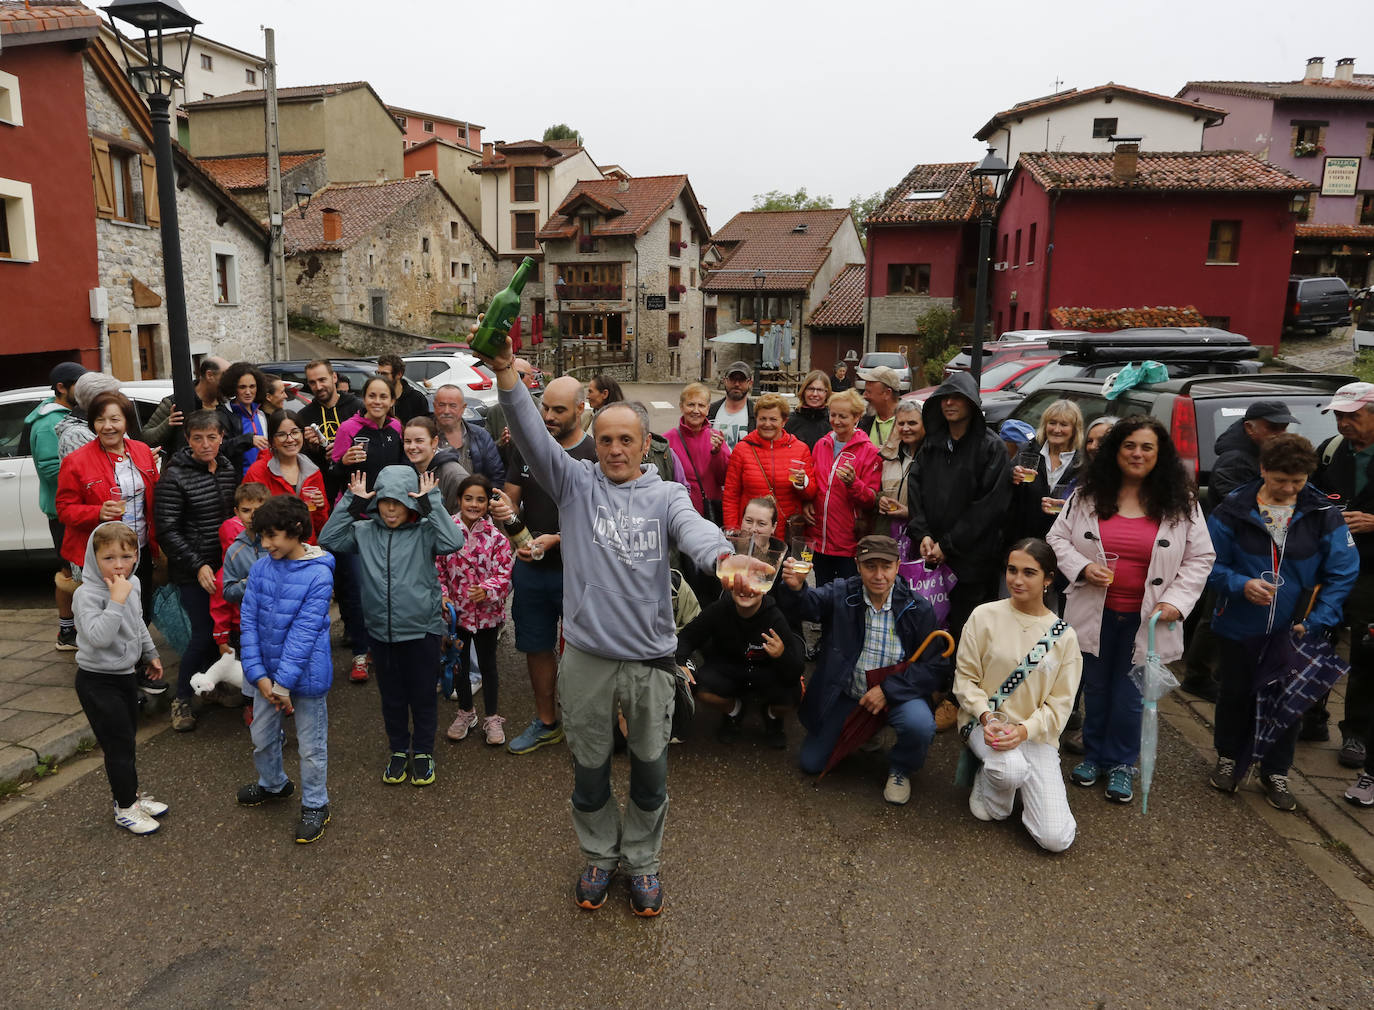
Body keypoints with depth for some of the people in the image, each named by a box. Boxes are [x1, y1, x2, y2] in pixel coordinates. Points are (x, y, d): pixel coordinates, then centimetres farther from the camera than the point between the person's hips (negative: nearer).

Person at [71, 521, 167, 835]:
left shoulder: (133, 584, 0)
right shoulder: (87, 594, -23)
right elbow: (99, 637, -36)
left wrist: (151, 654, 26)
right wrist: (116, 600, -37)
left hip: (125, 675, 8)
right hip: (97, 682, -8)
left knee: (126, 740, 19)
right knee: (118, 744, -1)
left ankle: (131, 794, 35)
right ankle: (124, 808, 14)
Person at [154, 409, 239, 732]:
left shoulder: (228, 469, 7)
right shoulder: (175, 475, -10)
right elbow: (166, 530, -12)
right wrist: (198, 566, -18)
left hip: (226, 566, 5)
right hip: (193, 572, -5)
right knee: (204, 635, -6)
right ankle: (181, 700, 13)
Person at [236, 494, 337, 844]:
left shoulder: (318, 575, -19)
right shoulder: (260, 568, -4)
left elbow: (304, 633, -21)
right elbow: (249, 621, -5)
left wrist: (283, 684, -21)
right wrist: (258, 674, -13)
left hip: (305, 675, -5)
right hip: (267, 672, 5)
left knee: (311, 746, 8)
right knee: (262, 737, 22)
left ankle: (315, 805, 28)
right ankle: (273, 784, 49)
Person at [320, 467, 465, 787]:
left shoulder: (425, 531, -9)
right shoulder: (364, 531, 2)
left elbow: (454, 541, -26)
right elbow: (327, 540, -6)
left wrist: (431, 504, -24)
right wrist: (351, 503, -11)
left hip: (422, 629, -3)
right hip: (381, 631, 3)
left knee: (423, 695, 11)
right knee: (391, 696, 17)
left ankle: (423, 751, 30)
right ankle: (399, 750, 36)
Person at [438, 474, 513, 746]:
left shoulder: (495, 536, -11)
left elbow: (504, 573, -9)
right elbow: (437, 568, 0)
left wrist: (487, 589, -24)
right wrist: (442, 595, -11)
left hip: (487, 611, -1)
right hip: (456, 611, 2)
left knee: (487, 664, 12)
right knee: (459, 663, 17)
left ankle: (492, 717, 28)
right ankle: (466, 712, 38)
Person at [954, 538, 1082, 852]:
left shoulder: (1064, 636, 0)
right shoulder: (984, 616, -4)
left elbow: (1060, 703, 0)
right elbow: (965, 676, -1)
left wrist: (1024, 730, -18)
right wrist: (986, 717, -18)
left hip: (1036, 733, 1)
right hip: (984, 724, -1)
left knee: (1056, 839, -12)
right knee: (1010, 768, -37)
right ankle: (990, 781, 0)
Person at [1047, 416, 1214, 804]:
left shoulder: (1181, 503, -2)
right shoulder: (1087, 495, -2)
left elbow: (1200, 558, 1)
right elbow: (1058, 538, 3)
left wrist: (1176, 600, -10)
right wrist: (1082, 567, -14)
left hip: (1146, 618, -1)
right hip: (1096, 612, 1)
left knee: (1129, 695, 8)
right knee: (1095, 688, 15)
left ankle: (1120, 764, 27)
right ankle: (1093, 755, 33)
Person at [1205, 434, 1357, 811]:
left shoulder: (1324, 515, -7)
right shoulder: (1233, 509, -10)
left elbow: (1342, 574, -4)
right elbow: (1211, 564, -5)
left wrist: (1316, 621, -14)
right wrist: (1240, 584, -24)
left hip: (1295, 634, 1)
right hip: (1239, 628, -1)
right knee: (1236, 694, 15)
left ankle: (1275, 773, 31)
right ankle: (1229, 759, 37)